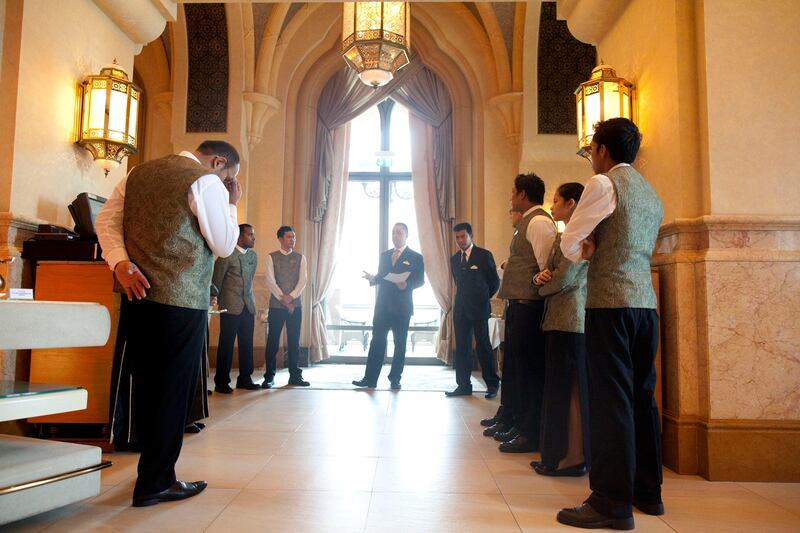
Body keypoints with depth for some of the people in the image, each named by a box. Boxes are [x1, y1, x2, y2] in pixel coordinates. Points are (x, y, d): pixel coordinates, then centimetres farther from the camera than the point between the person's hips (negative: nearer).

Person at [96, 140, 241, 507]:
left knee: (145, 386, 15)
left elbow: (106, 220, 10)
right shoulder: (206, 181, -7)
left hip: (139, 294, 8)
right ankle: (155, 483, 12)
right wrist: (230, 204, 7)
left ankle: (154, 467, 28)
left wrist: (120, 262, -2)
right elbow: (224, 246, -4)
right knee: (173, 390, 2)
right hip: (181, 301, -7)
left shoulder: (139, 173, 16)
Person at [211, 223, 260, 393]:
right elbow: (216, 280, -2)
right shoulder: (227, 255, -7)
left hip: (248, 306, 6)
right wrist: (216, 301, 3)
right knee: (226, 344, 0)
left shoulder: (253, 256, 12)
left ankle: (245, 378, 16)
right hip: (231, 306, -5)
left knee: (247, 343, 6)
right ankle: (221, 382, 8)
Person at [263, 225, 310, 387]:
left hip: (295, 305, 2)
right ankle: (269, 376, 10)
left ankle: (295, 375, 13)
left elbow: (303, 280, -1)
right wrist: (283, 299, -12)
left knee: (294, 341, 5)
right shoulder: (272, 257, 2)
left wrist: (291, 297, -13)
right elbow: (270, 281, -6)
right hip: (276, 305, -2)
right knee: (273, 340, 1)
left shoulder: (300, 258, 9)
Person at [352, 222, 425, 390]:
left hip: (401, 307, -3)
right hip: (382, 305, 3)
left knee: (400, 344, 4)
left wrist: (407, 285, -22)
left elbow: (420, 280, -4)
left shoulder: (415, 257, 1)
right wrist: (372, 278, -6)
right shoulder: (384, 255, 15)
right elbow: (381, 277, 16)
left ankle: (395, 379, 14)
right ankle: (370, 379, 3)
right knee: (377, 341, 1)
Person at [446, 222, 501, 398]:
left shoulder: (484, 255, -3)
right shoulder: (454, 258, 12)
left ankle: (492, 384, 8)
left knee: (483, 346, -3)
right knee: (462, 347, 5)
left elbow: (495, 281, 4)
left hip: (479, 308, -5)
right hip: (461, 309, 5)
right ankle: (464, 385, 11)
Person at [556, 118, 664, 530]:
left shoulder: (604, 183, -4)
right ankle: (647, 492, 22)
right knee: (641, 398, 13)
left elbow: (569, 242, -3)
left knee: (610, 399, -6)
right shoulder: (650, 194, 21)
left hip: (611, 303, -8)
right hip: (646, 302, 8)